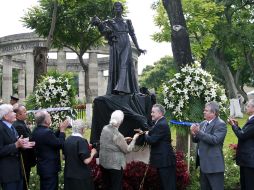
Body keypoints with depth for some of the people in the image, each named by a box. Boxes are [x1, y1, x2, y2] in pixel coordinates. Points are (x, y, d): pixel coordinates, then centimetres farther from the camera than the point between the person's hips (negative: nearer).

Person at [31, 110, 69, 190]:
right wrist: (62, 130, -9)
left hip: (42, 166, 9)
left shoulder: (36, 131, 4)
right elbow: (60, 144, -18)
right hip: (50, 168, -9)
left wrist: (60, 130, 6)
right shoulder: (47, 132, -26)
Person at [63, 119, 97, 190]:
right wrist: (92, 153, -4)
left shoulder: (67, 140, 3)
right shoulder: (82, 141, -19)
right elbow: (86, 161, -23)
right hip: (81, 176, -7)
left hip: (68, 175, 7)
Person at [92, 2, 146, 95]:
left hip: (126, 45, 0)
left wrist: (138, 48, 10)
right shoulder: (110, 22, 16)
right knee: (115, 66, -6)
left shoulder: (127, 21, 17)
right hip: (115, 46, 0)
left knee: (125, 65, -17)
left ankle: (122, 88, -30)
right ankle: (114, 90, -5)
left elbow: (133, 35, 15)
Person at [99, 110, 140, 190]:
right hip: (115, 165, -7)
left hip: (103, 162, 7)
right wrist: (134, 139, -1)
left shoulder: (105, 128, -3)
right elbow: (127, 150, -11)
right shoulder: (117, 135, -24)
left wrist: (123, 140, 15)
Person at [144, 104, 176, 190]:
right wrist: (148, 133, 3)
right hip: (163, 160, 11)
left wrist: (146, 134, -4)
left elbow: (152, 140, -22)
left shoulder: (161, 125, -19)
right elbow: (154, 136, 18)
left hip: (165, 160, -11)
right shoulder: (160, 123, 14)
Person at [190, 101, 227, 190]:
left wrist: (199, 132, -24)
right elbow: (196, 140, 15)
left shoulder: (220, 124, -12)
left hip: (214, 165, -8)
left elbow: (214, 140, -25)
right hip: (203, 163, 8)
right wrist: (194, 134, -8)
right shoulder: (203, 123, 11)